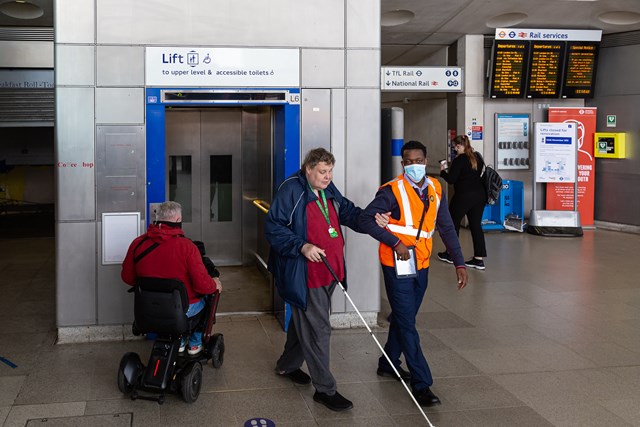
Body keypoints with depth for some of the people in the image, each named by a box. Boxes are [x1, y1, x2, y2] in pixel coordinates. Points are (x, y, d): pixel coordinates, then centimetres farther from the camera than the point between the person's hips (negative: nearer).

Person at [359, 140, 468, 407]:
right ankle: (422, 384, 2)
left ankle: (388, 363, 38)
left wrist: (459, 264, 3)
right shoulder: (392, 191, -13)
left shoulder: (435, 189, 4)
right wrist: (395, 242, -22)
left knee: (403, 319, 19)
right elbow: (366, 218, -15)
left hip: (421, 265, 6)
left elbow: (446, 228, 8)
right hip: (397, 265, -6)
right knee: (407, 324, -3)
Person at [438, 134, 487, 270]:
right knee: (476, 225, 7)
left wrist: (443, 171, 3)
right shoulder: (478, 157, 8)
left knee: (453, 223, 12)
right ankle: (479, 259, 4)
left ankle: (450, 254, 24)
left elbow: (450, 179, -14)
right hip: (480, 195, 7)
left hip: (464, 196, -7)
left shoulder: (459, 160, -15)